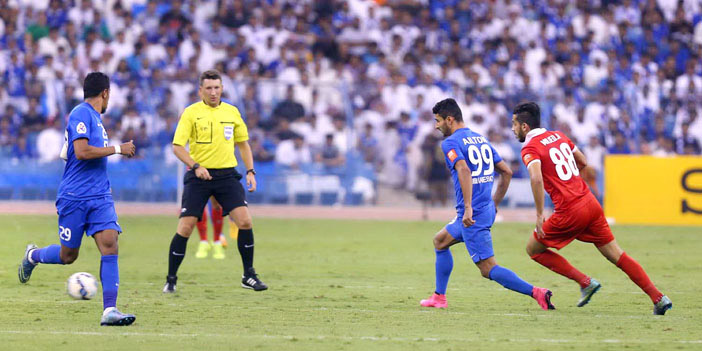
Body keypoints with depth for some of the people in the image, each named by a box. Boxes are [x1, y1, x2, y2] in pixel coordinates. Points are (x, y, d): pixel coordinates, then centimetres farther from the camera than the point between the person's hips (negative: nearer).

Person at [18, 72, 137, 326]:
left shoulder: (95, 117, 17)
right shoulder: (81, 114, -11)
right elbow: (81, 152, -23)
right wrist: (118, 149, -17)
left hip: (100, 197, 7)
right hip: (74, 197, -7)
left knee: (110, 245, -11)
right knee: (68, 255, 4)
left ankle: (109, 311, -16)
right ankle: (32, 256, 37)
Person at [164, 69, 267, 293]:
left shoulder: (231, 112, 9)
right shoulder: (191, 113, -3)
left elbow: (243, 143, 19)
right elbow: (177, 147, -7)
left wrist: (250, 171, 8)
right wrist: (196, 166, -21)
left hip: (227, 174, 3)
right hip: (199, 176, -3)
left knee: (244, 220, -12)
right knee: (185, 228, -6)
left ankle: (249, 276, 1)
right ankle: (171, 279, 9)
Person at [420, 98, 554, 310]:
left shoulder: (450, 143, -9)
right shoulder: (480, 138, 16)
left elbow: (464, 170, -27)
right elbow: (506, 172, 18)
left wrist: (468, 208, -32)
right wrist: (494, 205, 23)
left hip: (472, 214, -9)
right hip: (487, 210, 9)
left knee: (488, 270, -9)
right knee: (440, 241, 25)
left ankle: (536, 293, -20)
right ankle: (439, 298, 26)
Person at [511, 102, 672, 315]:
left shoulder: (530, 149, -7)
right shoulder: (558, 136, 16)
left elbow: (536, 178, -25)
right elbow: (583, 162, 27)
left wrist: (539, 215, -21)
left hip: (570, 213, -7)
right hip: (590, 203, 7)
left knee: (533, 249, 11)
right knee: (617, 256, 9)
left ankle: (585, 282, 3)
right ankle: (658, 298, 2)